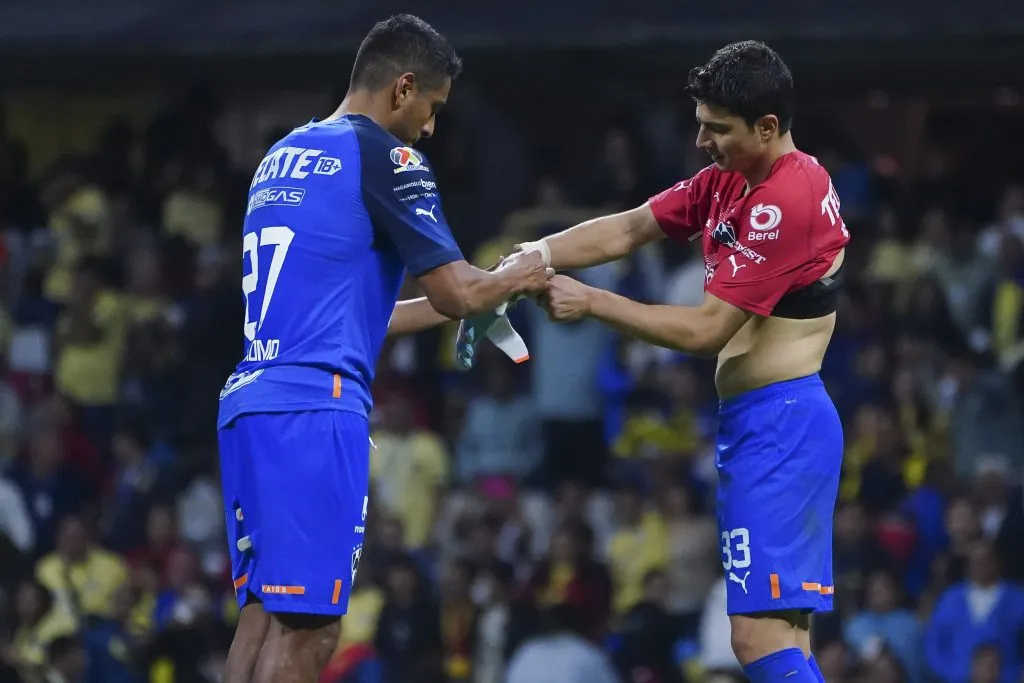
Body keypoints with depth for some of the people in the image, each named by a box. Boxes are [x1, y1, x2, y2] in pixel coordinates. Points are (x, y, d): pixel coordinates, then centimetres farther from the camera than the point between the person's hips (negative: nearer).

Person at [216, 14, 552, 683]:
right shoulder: (382, 156, -4)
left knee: (262, 616, 9)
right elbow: (457, 291, -6)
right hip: (314, 406, -8)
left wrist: (446, 310, 32)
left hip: (247, 402, 8)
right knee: (305, 628, -9)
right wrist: (515, 278, 15)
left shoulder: (282, 159, 21)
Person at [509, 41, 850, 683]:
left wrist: (590, 302, -11)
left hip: (776, 428, -11)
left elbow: (705, 329, -17)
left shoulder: (784, 202, -18)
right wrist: (539, 255, -2)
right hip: (769, 421, 11)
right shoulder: (728, 181, 12)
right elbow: (629, 229, 13)